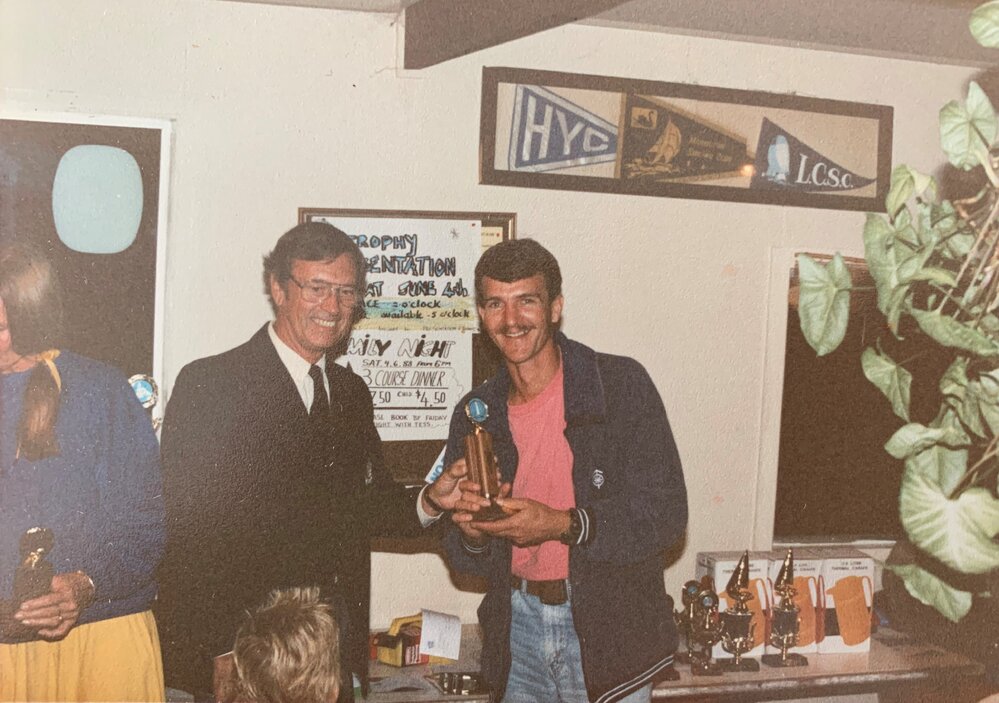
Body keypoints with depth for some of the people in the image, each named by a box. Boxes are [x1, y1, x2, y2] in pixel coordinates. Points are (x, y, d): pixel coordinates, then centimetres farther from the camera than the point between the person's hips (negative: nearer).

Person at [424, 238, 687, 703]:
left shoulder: (622, 386, -9)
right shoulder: (475, 414, 4)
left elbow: (666, 512, -14)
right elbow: (467, 561, 9)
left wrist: (564, 524, -24)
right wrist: (471, 534, -14)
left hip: (609, 629, -4)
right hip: (518, 626, 4)